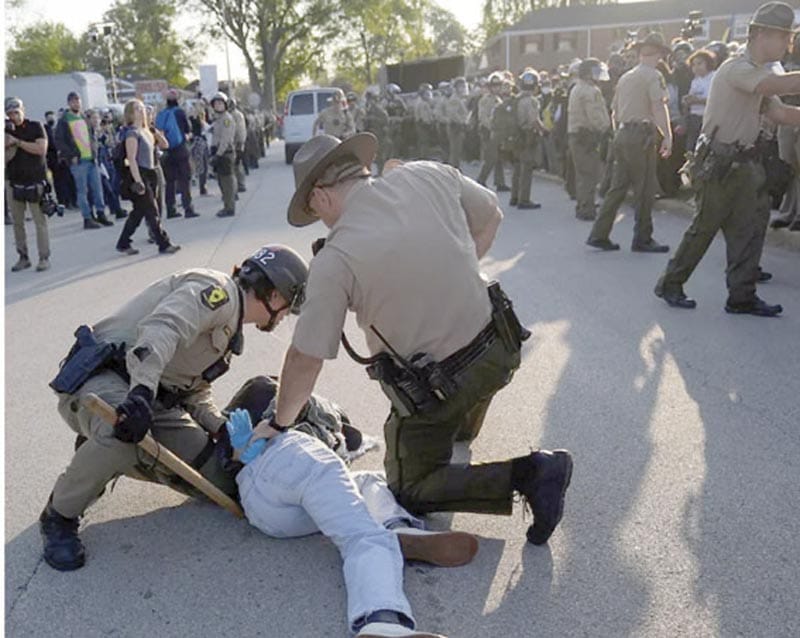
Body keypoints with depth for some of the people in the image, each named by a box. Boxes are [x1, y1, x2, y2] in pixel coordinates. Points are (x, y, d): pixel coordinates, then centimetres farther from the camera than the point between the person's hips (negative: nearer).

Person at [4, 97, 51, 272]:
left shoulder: (35, 127, 1)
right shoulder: (7, 131, 9)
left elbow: (41, 149, -13)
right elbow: (5, 159, 3)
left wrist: (17, 141, -12)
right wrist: (9, 145, -15)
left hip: (35, 181, -4)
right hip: (13, 182, 4)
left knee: (40, 221, -5)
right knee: (17, 222, 6)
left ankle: (44, 257, -1)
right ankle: (23, 257, 14)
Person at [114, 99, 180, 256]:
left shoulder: (146, 131, 14)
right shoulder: (132, 132, -11)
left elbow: (165, 145, 18)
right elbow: (131, 159, -17)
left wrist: (155, 131, 3)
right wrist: (138, 181, -24)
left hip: (148, 173, 9)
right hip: (138, 174, -9)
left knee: (139, 212, 12)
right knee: (151, 211, -4)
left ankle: (123, 244, 20)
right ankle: (164, 244, 1)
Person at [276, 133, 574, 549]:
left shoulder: (334, 260, -21)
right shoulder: (430, 175, -8)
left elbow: (305, 359, -13)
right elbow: (490, 216, 11)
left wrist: (279, 423, 4)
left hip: (435, 390, -6)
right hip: (495, 350, 7)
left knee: (411, 492, 14)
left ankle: (527, 474, -2)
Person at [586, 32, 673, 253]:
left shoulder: (625, 77, 17)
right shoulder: (653, 76, -6)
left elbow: (615, 111, 21)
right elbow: (659, 107, -17)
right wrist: (667, 136, -19)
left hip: (622, 134, 8)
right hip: (641, 135, -8)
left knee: (618, 186, 10)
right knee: (645, 189, 0)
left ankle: (598, 235, 9)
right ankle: (642, 240, 5)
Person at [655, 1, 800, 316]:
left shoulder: (761, 73, 15)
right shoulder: (736, 69, -16)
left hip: (745, 161, 9)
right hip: (719, 163, -9)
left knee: (749, 228, 5)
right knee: (705, 227, -1)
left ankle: (742, 296, 10)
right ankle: (670, 284, 13)